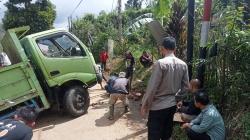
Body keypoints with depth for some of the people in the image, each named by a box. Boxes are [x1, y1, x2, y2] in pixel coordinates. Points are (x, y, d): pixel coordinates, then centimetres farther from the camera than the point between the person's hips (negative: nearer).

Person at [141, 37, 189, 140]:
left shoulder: (160, 63, -19)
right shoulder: (183, 65, 1)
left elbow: (152, 87, -18)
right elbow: (185, 87, 7)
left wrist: (144, 105, -8)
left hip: (158, 106, -6)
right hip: (172, 105, 7)